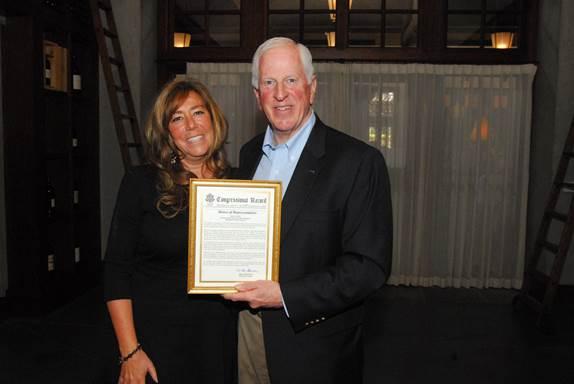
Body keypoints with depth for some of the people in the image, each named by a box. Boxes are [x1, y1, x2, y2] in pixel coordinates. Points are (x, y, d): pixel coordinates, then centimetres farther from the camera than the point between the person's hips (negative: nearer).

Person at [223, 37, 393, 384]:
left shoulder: (359, 161, -15)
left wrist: (285, 296, -22)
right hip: (248, 327, 5)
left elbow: (370, 266, -18)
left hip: (315, 347, -4)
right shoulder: (249, 154, 5)